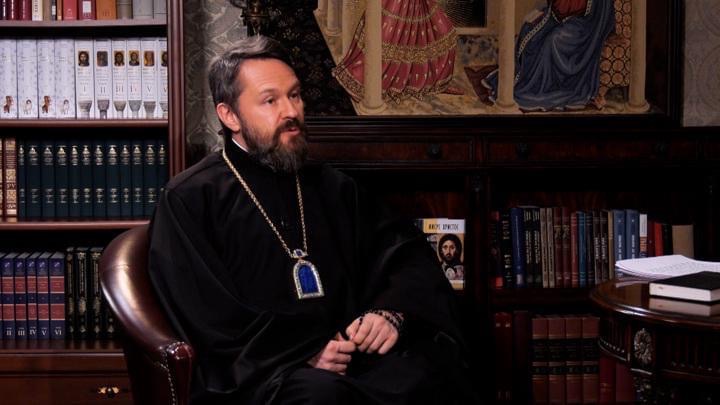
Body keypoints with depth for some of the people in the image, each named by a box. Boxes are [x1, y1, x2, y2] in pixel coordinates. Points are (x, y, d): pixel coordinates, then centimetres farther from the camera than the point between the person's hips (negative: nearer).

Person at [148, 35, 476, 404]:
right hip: (255, 374, -5)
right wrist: (304, 351, -14)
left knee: (438, 366, -25)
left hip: (346, 358, 6)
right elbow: (205, 316, -6)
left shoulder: (332, 188, 19)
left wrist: (390, 312, -5)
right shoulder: (188, 200, 3)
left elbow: (409, 254, 17)